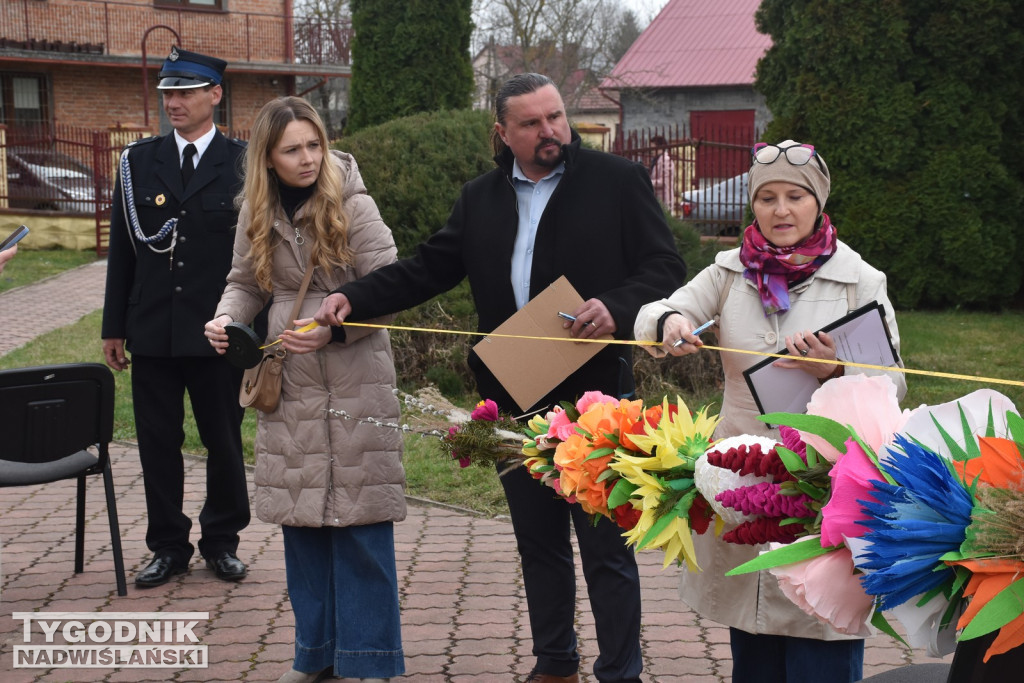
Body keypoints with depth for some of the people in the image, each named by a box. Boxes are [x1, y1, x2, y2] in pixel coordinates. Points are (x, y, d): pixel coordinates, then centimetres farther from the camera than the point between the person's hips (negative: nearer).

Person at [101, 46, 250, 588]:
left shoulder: (243, 163, 0)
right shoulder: (138, 162, 7)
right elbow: (122, 249, 8)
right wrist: (114, 328, 6)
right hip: (152, 333, 2)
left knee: (224, 442, 7)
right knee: (158, 443, 7)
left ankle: (221, 541, 24)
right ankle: (168, 547, 21)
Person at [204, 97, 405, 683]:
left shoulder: (353, 205, -9)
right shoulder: (258, 214, 6)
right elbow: (247, 282, 15)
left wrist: (333, 329, -22)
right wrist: (226, 317, -5)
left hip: (353, 379, -5)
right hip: (289, 382, 5)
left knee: (358, 520, -2)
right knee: (301, 517, 10)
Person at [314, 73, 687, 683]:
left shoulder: (618, 181, -2)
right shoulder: (480, 199, 11)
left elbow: (664, 265, -4)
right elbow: (427, 269, 10)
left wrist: (617, 307, -23)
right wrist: (354, 299, -3)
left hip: (595, 395, -5)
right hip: (514, 400, 5)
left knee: (607, 545, 0)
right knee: (538, 541, 15)